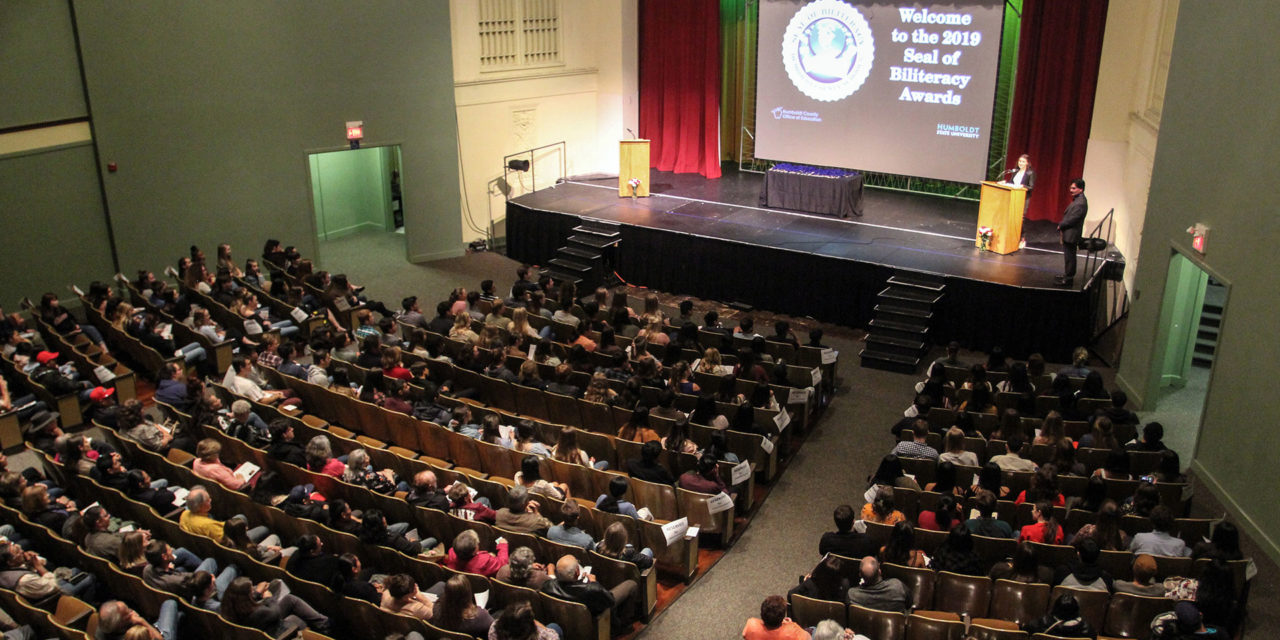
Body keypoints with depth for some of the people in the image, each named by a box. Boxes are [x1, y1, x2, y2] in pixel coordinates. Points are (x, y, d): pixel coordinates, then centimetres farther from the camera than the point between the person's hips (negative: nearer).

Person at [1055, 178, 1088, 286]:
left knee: (1069, 257, -2)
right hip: (1068, 234, 10)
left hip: (1071, 234, -10)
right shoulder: (1078, 199, 11)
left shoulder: (1080, 203, -22)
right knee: (1068, 256, 19)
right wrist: (1062, 225, 7)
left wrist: (1061, 226, -11)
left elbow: (1073, 219, -24)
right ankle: (1067, 276, 31)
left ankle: (1068, 279, 4)